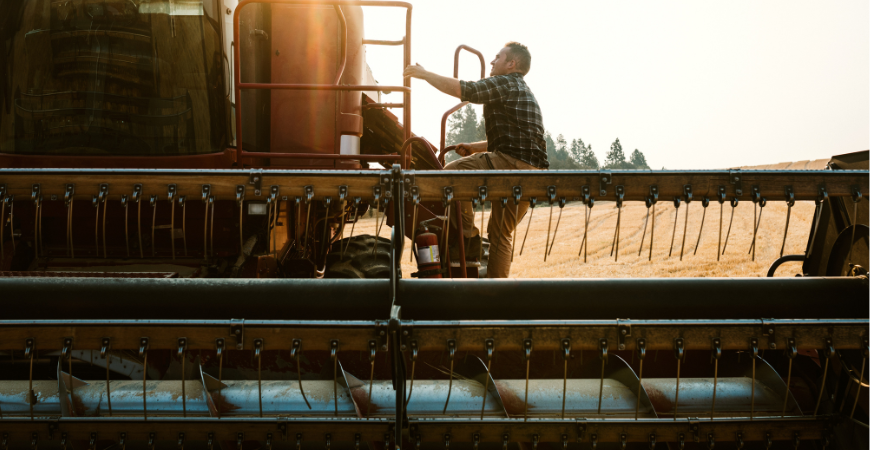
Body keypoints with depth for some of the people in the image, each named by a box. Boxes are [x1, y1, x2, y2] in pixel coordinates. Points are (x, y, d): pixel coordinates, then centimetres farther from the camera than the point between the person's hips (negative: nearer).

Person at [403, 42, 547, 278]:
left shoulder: (504, 83, -1)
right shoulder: (523, 92, 30)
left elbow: (459, 88, -10)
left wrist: (424, 73, 2)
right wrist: (475, 147, 26)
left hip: (512, 163, -10)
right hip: (532, 170, 10)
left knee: (452, 172, -10)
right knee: (500, 233, 14)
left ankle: (467, 232, -5)